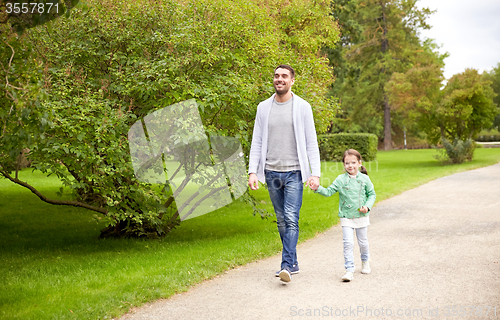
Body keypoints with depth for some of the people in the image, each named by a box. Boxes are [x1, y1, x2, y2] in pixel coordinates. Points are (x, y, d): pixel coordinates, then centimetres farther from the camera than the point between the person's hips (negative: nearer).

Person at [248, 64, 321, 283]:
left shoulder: (302, 107, 1)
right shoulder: (263, 108, 9)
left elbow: (311, 143, 0)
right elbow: (257, 142, 9)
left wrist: (315, 173, -9)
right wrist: (252, 171, -2)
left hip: (294, 172, -3)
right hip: (271, 172, 4)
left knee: (291, 218, -13)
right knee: (281, 221, 9)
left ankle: (287, 266, -15)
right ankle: (293, 263, 20)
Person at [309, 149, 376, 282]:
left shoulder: (364, 179, -3)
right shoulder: (341, 179, -4)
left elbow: (372, 194, 6)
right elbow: (328, 191, -6)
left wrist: (367, 206, -9)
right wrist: (318, 188, -23)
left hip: (362, 216, 1)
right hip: (346, 217, -1)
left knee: (363, 242, 14)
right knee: (348, 243, -8)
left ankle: (365, 261, 41)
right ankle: (349, 269, -2)